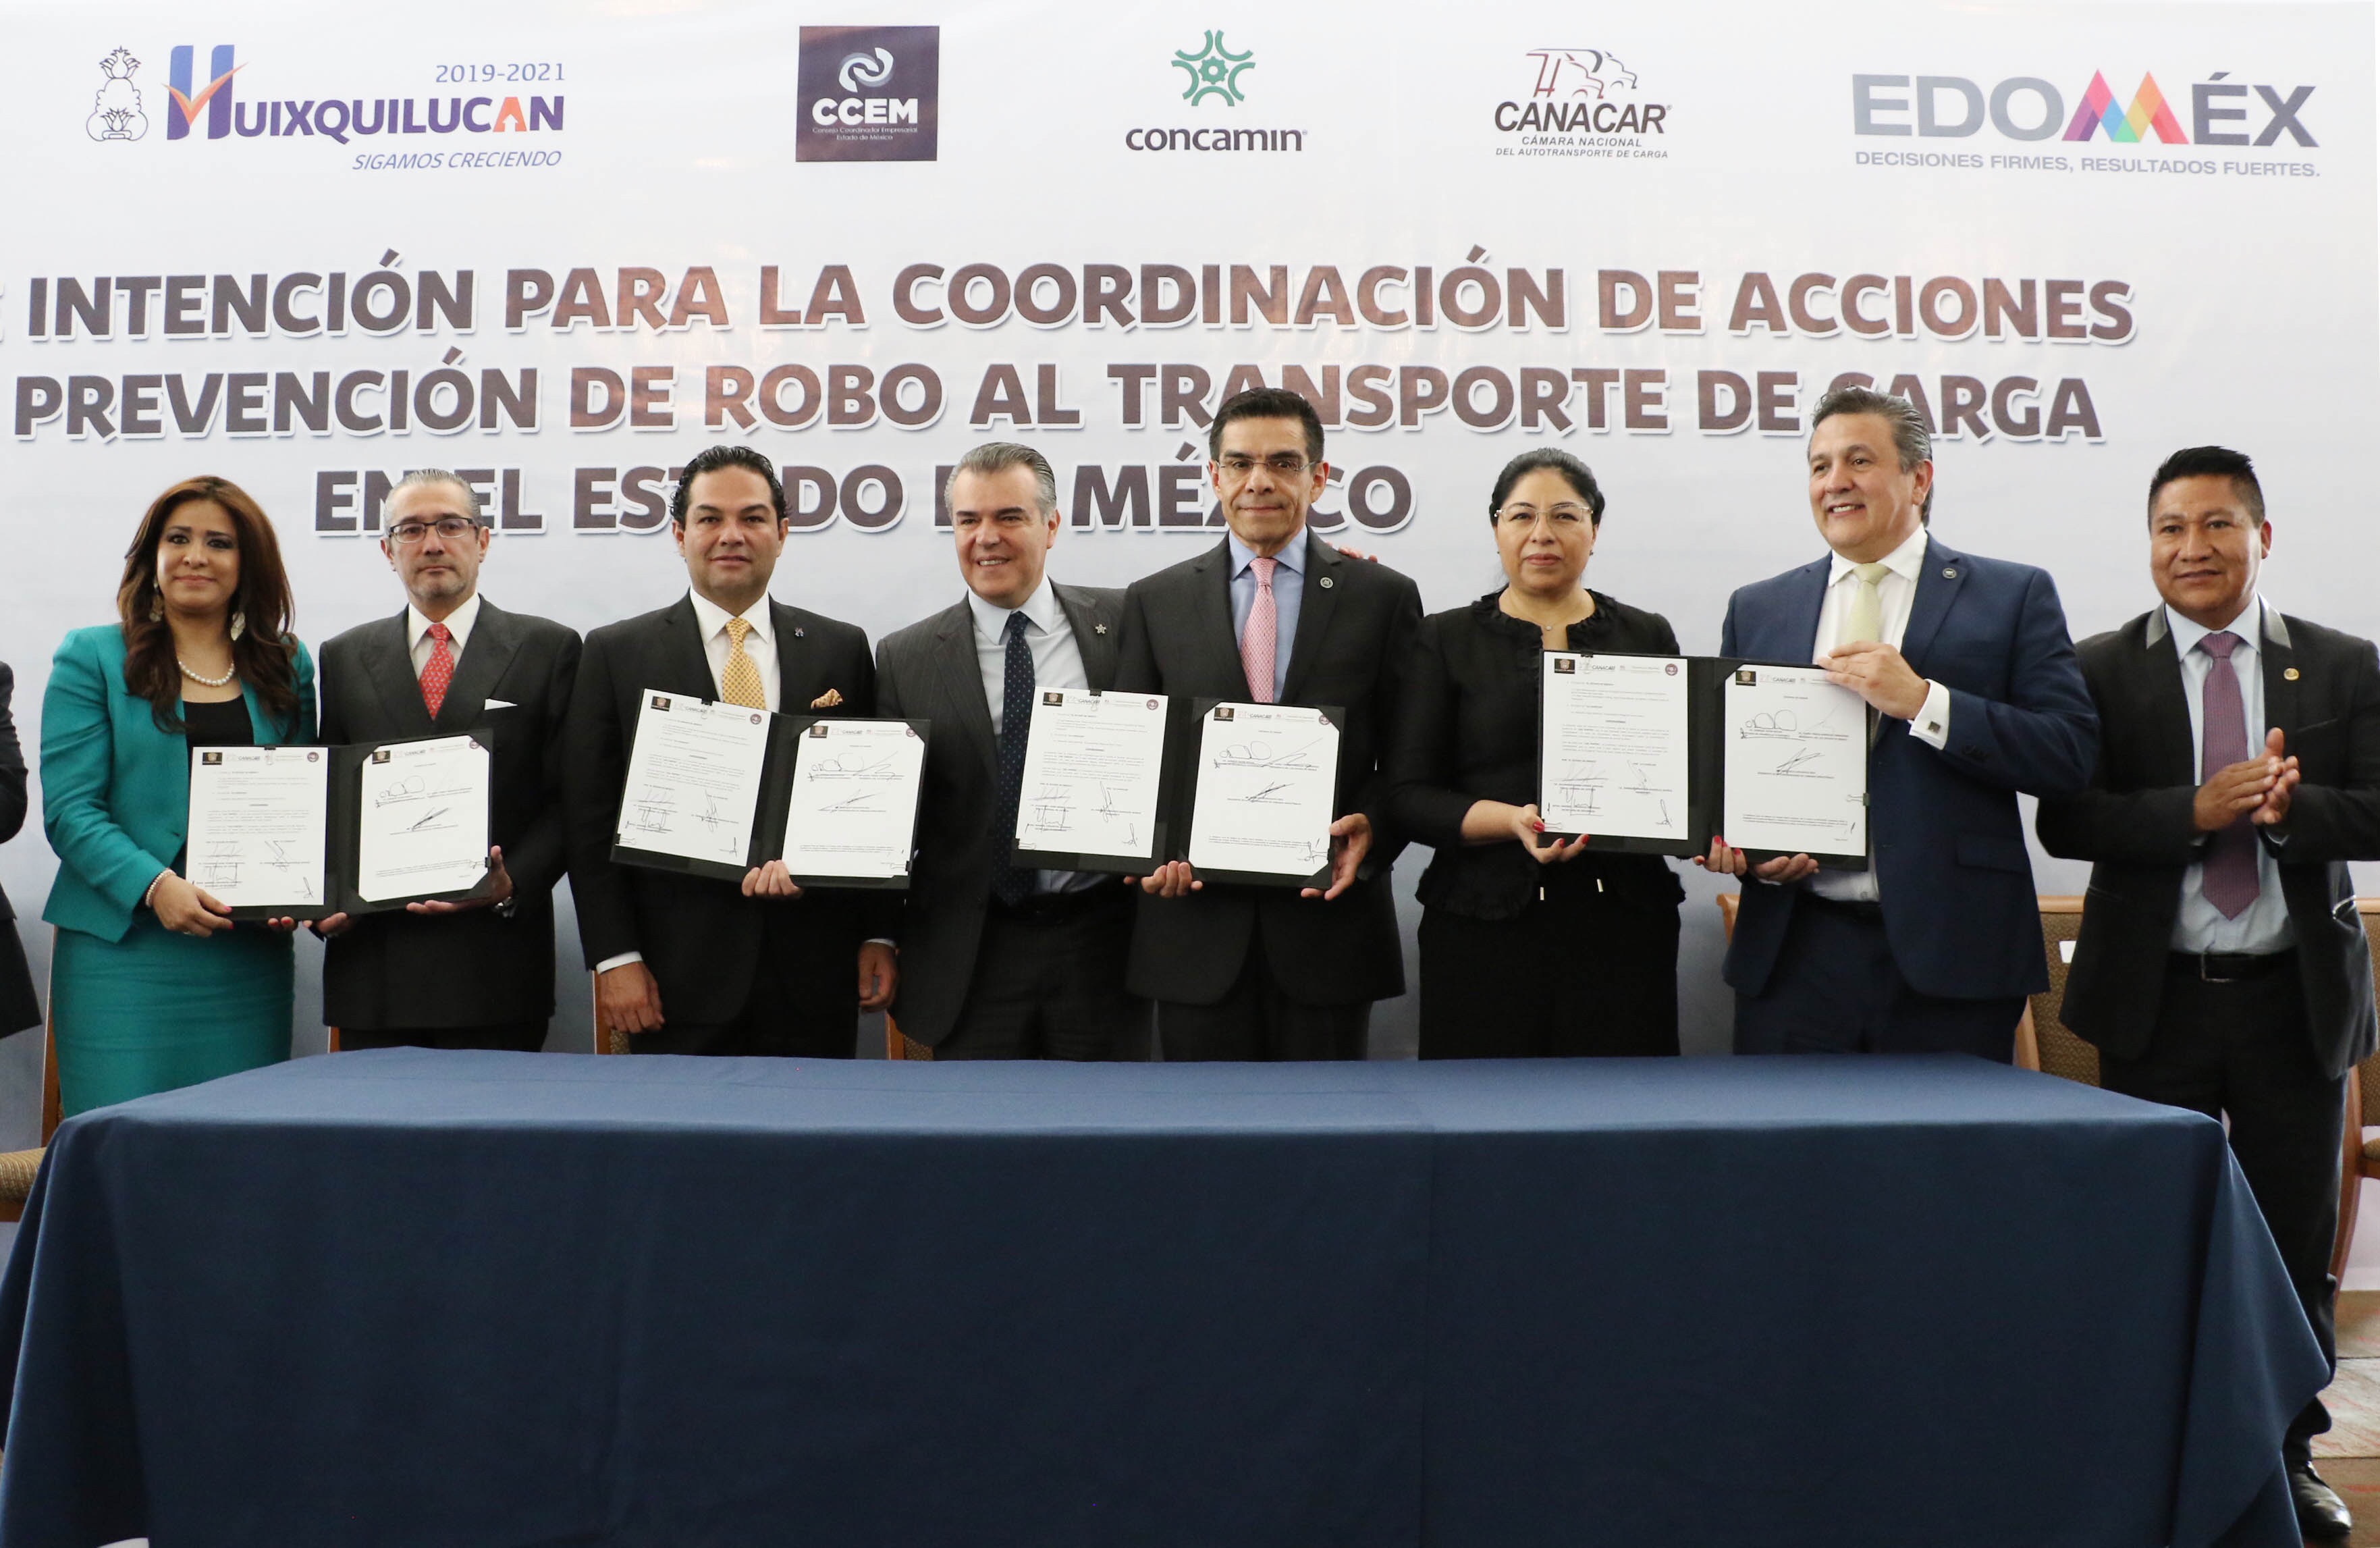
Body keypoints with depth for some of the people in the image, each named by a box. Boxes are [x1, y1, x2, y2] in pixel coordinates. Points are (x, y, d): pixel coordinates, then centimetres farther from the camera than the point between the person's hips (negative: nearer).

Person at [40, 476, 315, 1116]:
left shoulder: (288, 666, 13)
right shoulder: (92, 657, 4)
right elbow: (69, 809, -3)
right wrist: (154, 885, -18)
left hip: (250, 958, 3)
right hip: (122, 947, -2)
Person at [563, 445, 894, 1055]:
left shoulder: (842, 650, 8)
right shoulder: (614, 654, 4)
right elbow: (590, 821, 1)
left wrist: (879, 937, 1)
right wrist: (615, 958, -6)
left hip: (813, 976, 1)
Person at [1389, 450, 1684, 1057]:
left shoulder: (1648, 636, 12)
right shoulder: (1445, 639, 6)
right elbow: (1410, 795, -1)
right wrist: (1512, 820, -17)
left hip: (1624, 927, 2)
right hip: (1484, 926, -1)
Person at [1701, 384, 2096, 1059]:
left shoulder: (2014, 596, 5)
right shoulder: (1756, 609, 13)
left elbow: (2071, 755, -4)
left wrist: (1922, 701, -15)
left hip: (1948, 955, -2)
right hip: (1794, 951, 2)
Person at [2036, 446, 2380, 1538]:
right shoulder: (2101, 671, 1)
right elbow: (2064, 821, -8)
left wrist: (2287, 805, -20)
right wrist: (2198, 809, -21)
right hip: (2157, 996, -1)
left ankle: (2290, 1453, 25)